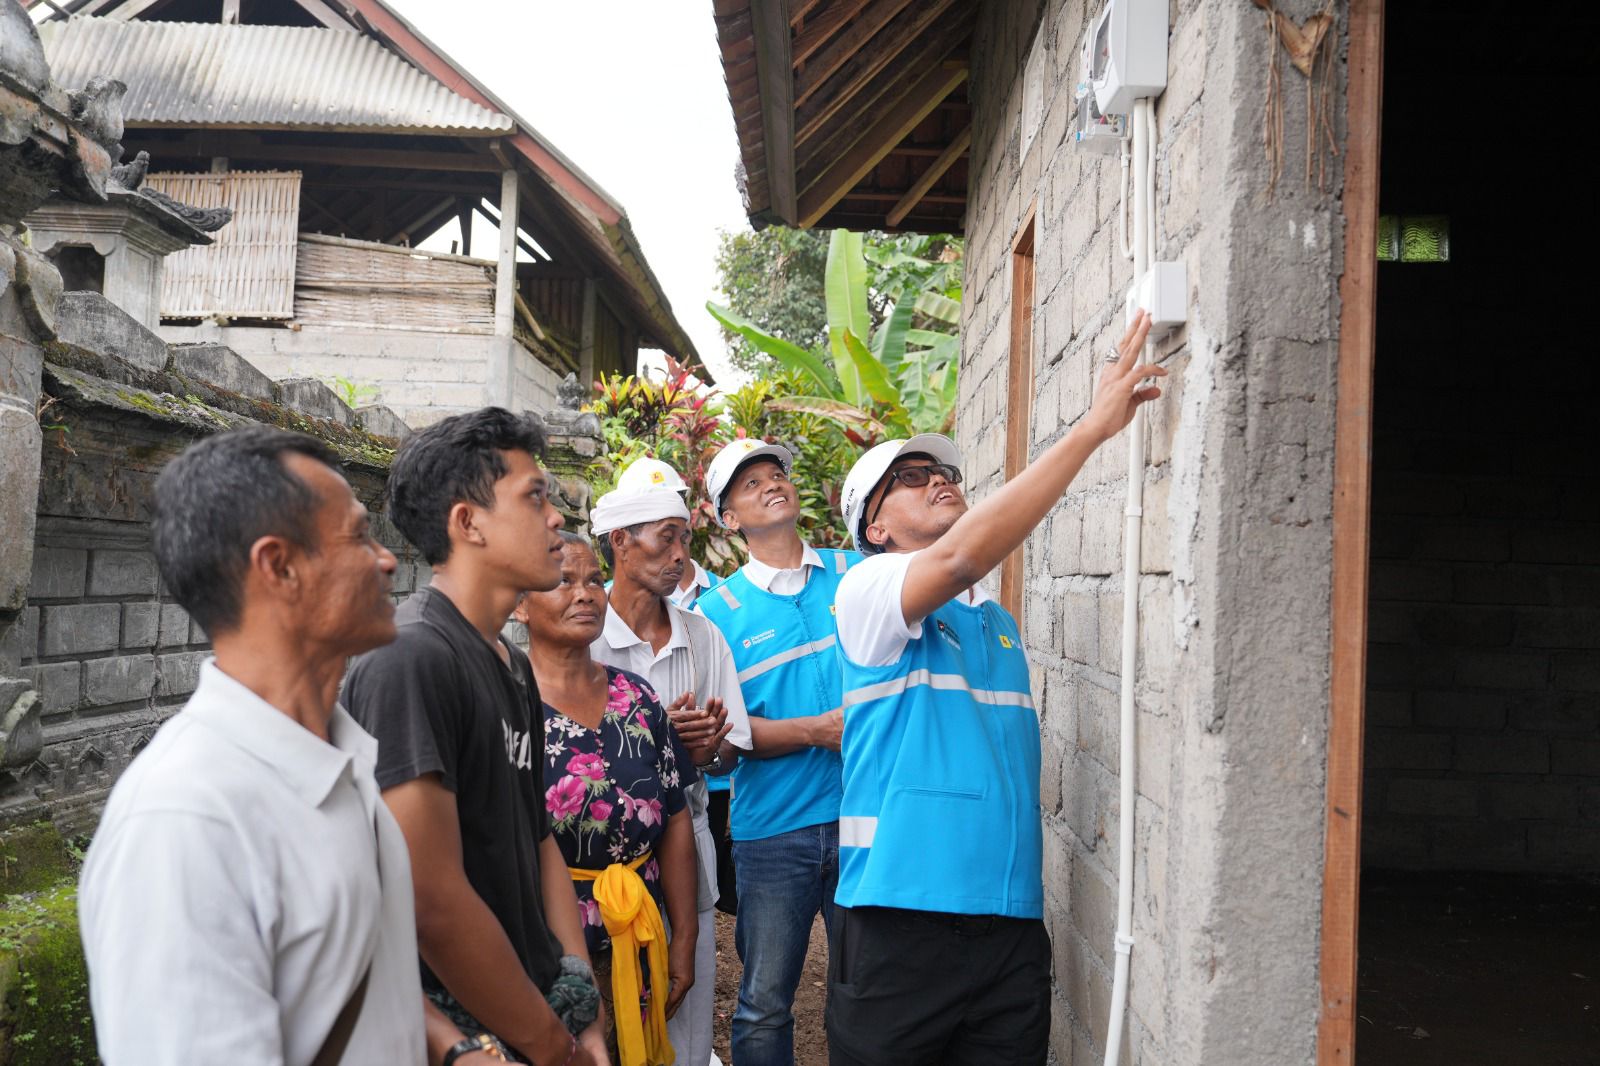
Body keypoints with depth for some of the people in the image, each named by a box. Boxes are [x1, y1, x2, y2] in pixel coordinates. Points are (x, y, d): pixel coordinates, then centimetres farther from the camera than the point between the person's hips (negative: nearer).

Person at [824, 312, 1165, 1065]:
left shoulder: (1002, 625, 18)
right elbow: (960, 556, -25)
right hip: (900, 922, -6)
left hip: (1011, 921, 6)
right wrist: (1095, 424, -25)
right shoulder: (866, 590, -5)